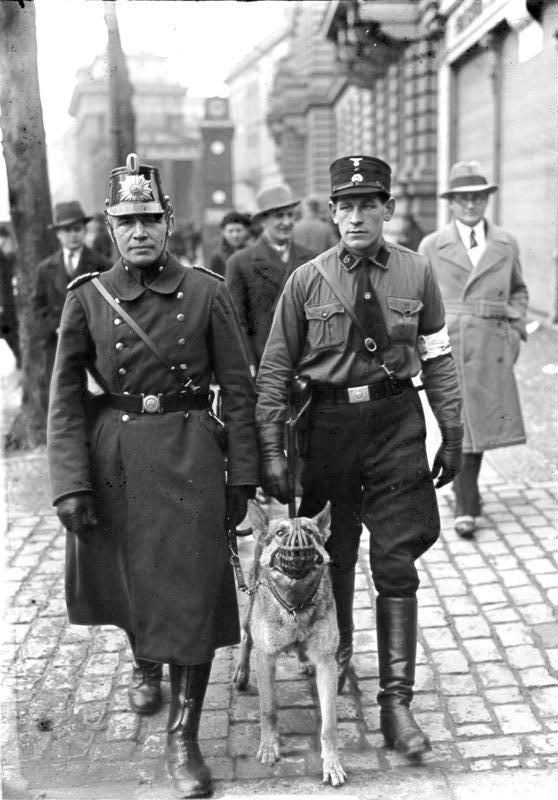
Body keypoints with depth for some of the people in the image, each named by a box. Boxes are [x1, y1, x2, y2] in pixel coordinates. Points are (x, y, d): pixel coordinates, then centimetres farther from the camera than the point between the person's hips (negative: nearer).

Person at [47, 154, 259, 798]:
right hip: (113, 455, 2)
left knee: (193, 594, -2)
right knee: (125, 579, 17)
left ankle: (183, 738, 11)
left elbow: (238, 390, 0)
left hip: (189, 454, -1)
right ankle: (144, 662, 50)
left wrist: (241, 477, -1)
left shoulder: (206, 293, -4)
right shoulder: (87, 298, -1)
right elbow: (65, 400, -3)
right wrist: (70, 484, -11)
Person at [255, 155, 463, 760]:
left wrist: (453, 434, 4)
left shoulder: (416, 273, 0)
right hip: (328, 423, 0)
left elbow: (438, 358, 6)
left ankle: (396, 701, 7)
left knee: (396, 566, 0)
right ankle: (336, 656, 40)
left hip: (397, 424, 0)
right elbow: (274, 369, -2)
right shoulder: (306, 280, -3)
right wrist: (270, 451, -7)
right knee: (332, 556, 14)